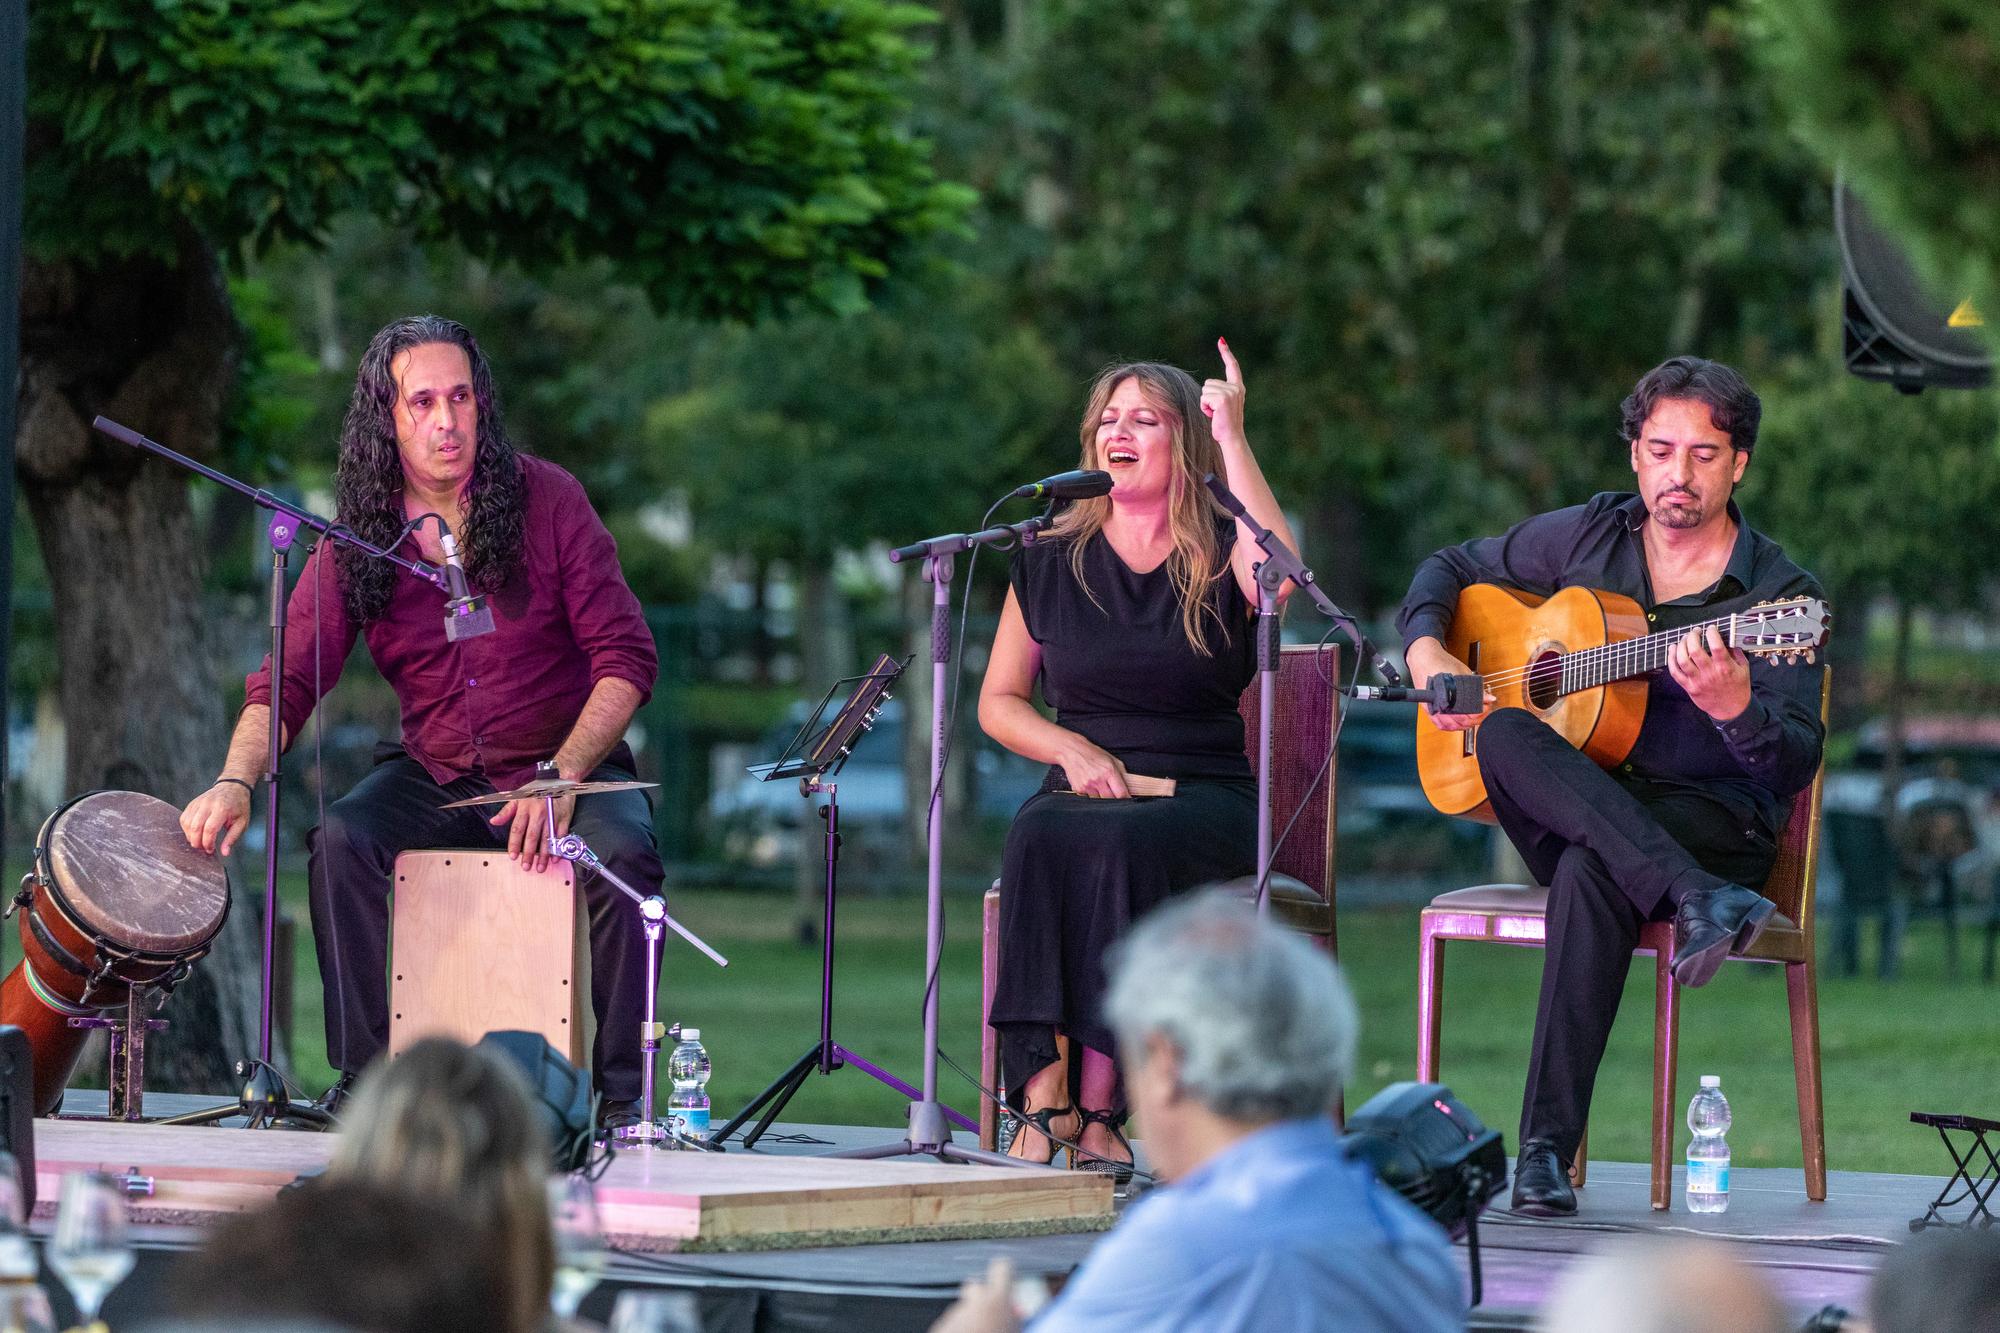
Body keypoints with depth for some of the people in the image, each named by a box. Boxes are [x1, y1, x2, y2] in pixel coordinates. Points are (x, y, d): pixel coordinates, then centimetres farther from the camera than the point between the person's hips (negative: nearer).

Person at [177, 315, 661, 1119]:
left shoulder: (546, 501, -8)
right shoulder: (355, 541, -3)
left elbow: (626, 657, -10)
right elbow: (289, 677, -8)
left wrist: (562, 776, -23)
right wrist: (235, 783, -28)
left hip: (569, 763, -2)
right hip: (433, 776, 2)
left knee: (622, 850, -32)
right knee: (340, 841, -26)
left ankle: (623, 1088, -17)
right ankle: (363, 1076, -16)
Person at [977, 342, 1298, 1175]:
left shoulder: (1219, 555, 5)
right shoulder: (1052, 561, 13)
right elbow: (998, 701, 15)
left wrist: (1233, 439, -16)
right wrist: (1072, 750, -5)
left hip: (1204, 796, -2)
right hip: (1082, 790, 2)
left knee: (1121, 844, -36)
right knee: (1038, 841, -34)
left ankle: (1094, 1104, -36)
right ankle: (1040, 1089, -39)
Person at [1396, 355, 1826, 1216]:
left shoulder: (1780, 594, -3)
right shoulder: (1586, 538, 9)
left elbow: (1797, 766, -11)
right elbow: (1449, 570, 23)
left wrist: (1734, 707, -33)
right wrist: (1427, 653, 2)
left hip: (1712, 817, -4)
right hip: (1567, 812, 4)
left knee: (1592, 869, -39)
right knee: (1504, 734, -31)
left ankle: (1548, 1147, -42)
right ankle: (1695, 903, -45)